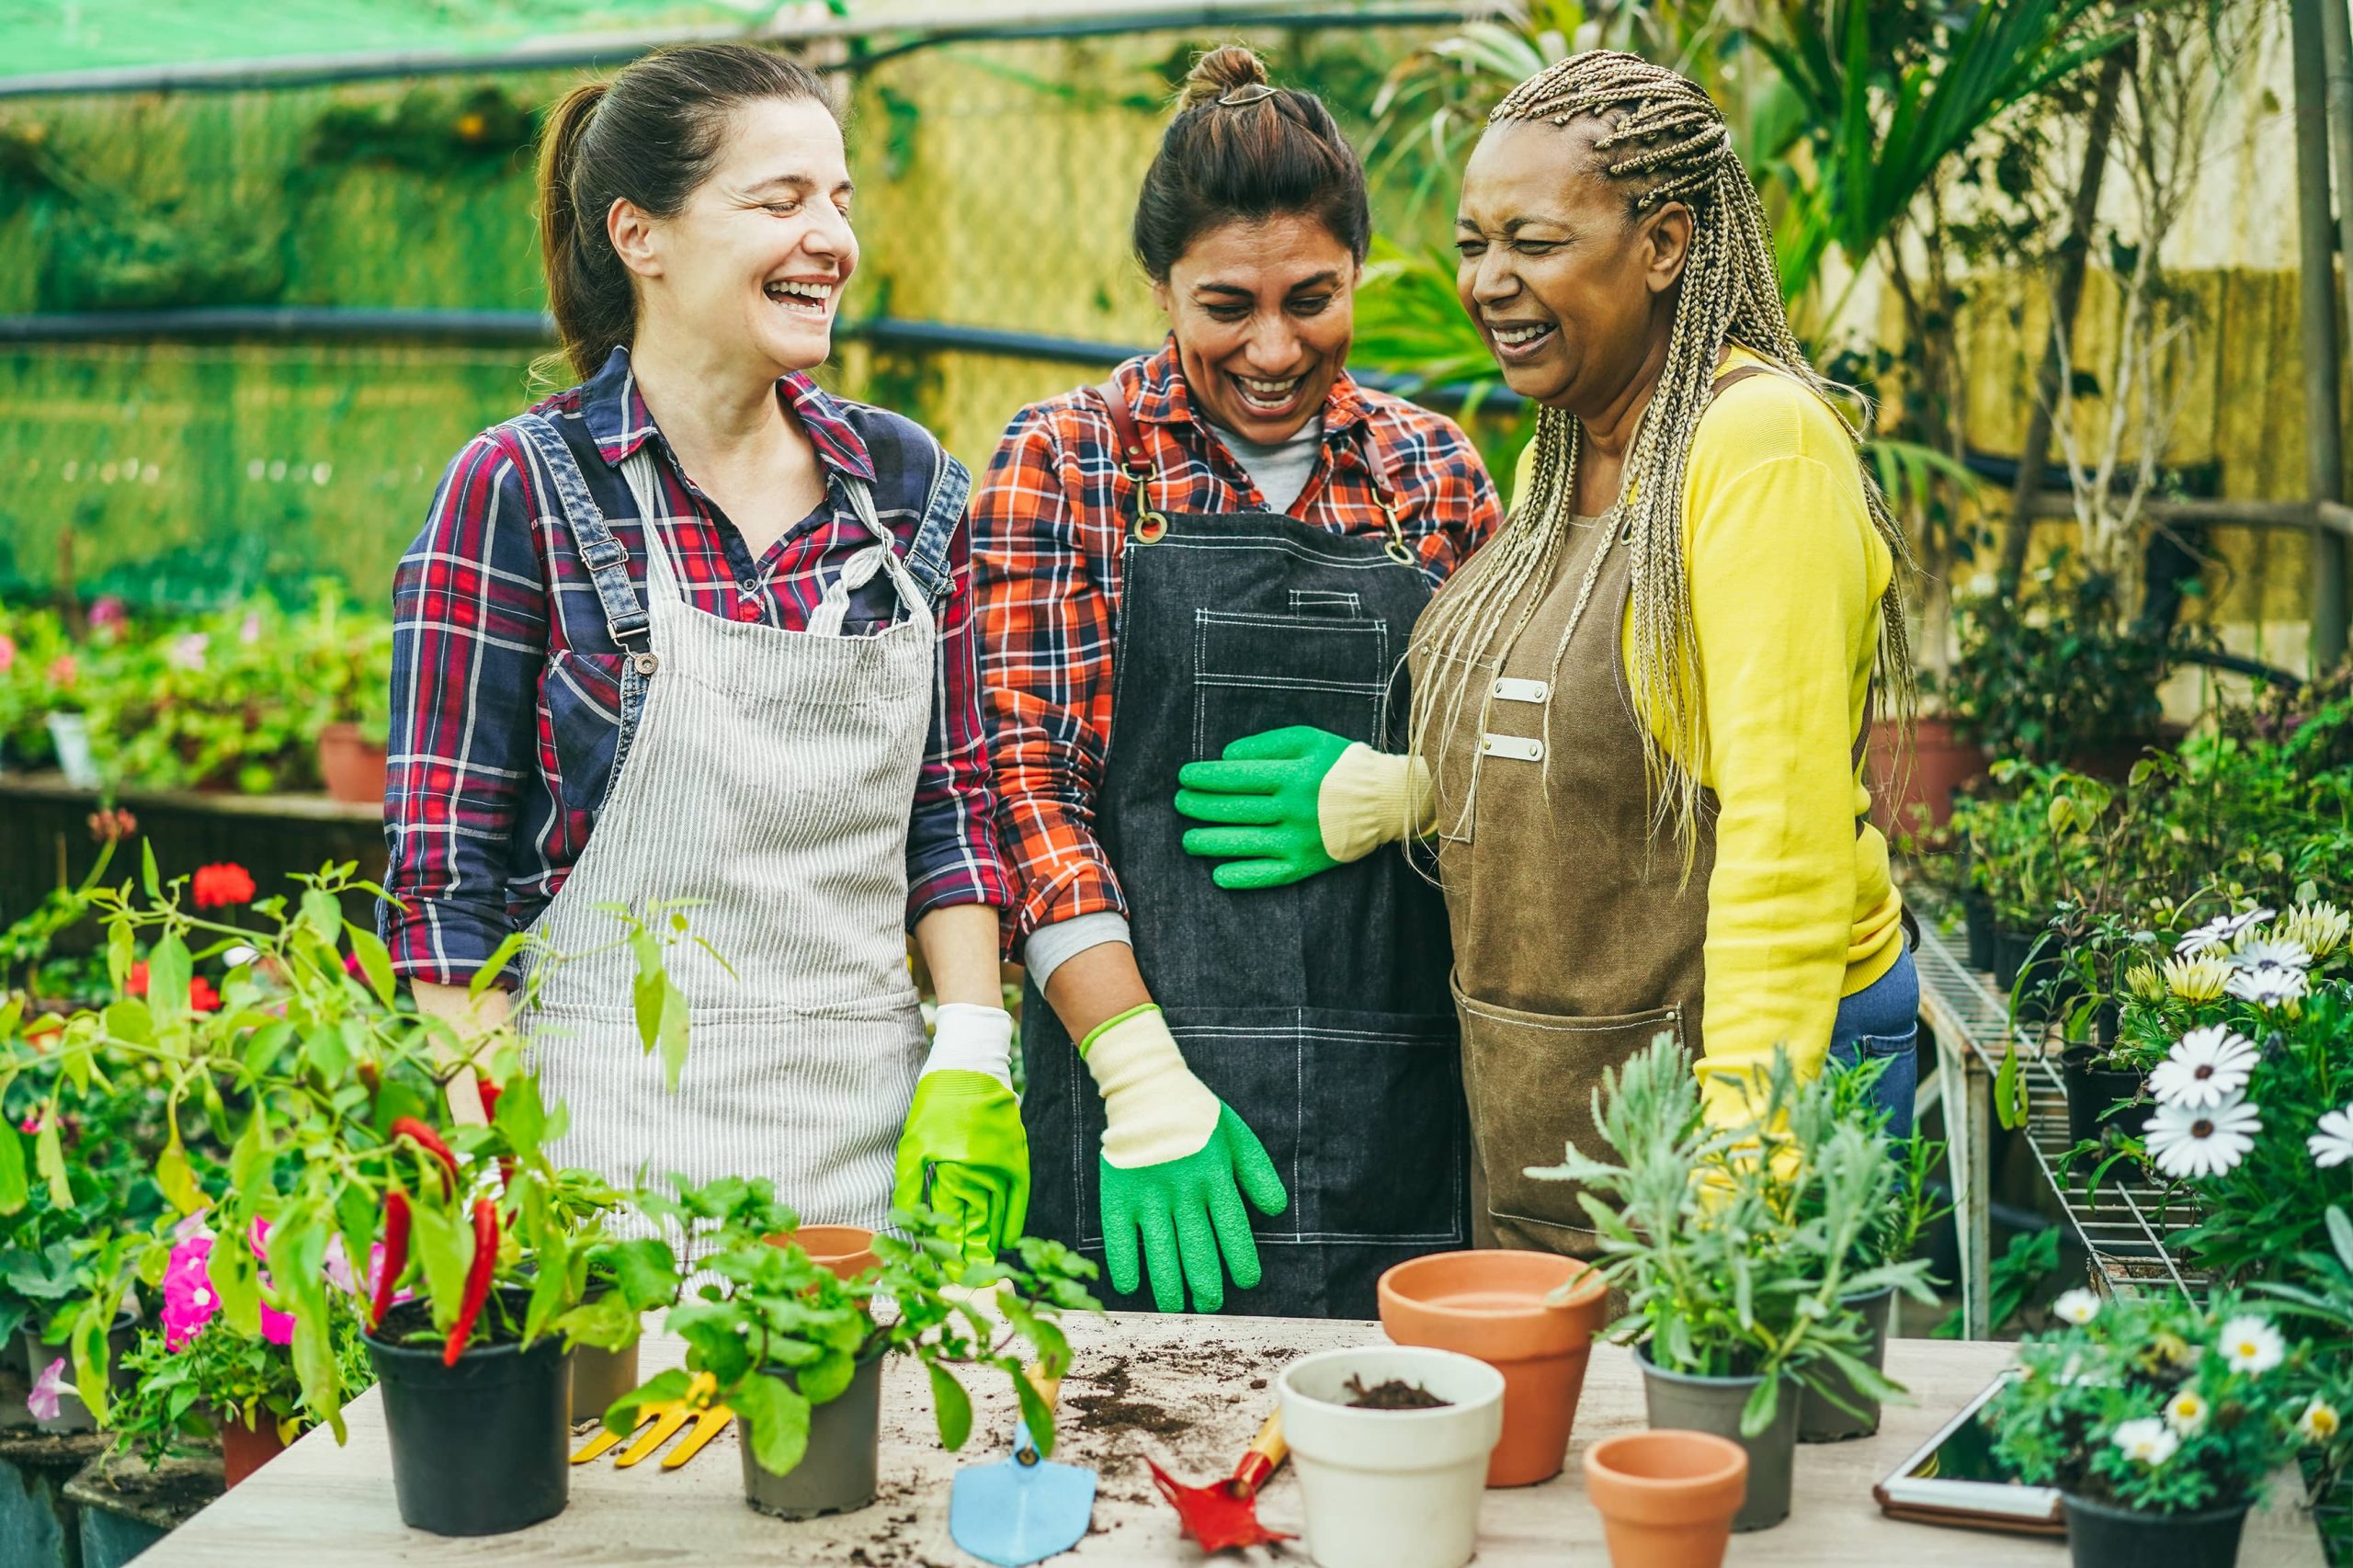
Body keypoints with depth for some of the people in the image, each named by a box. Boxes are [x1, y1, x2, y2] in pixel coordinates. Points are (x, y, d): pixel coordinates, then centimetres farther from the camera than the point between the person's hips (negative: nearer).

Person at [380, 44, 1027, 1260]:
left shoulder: (911, 484, 8)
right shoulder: (518, 490, -6)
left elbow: (949, 814, 11)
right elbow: (446, 870, -6)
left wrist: (970, 1066, 0)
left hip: (873, 1132, 4)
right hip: (609, 1146, -4)